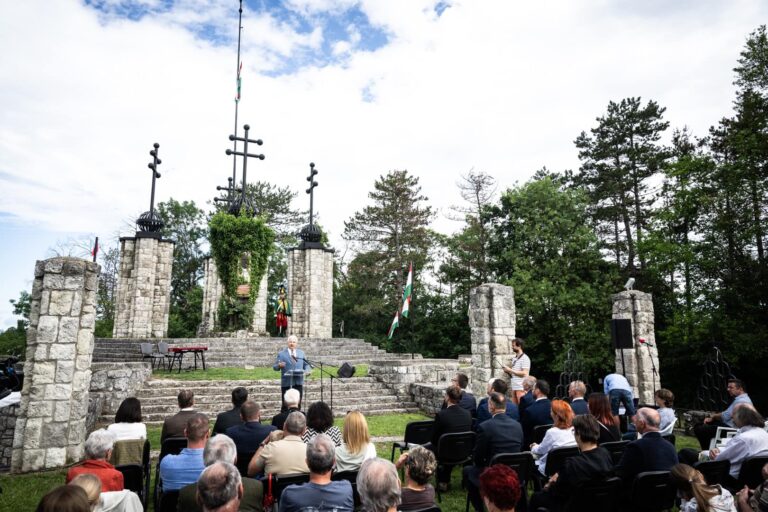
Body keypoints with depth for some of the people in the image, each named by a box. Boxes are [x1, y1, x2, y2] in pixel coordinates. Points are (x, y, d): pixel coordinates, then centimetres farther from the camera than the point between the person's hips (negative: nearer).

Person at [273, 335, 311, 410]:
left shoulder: (301, 353, 13)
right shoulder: (281, 354, 3)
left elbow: (306, 364, 14)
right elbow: (275, 367, 0)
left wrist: (307, 371, -7)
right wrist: (279, 365, -23)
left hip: (298, 382, 3)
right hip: (286, 383, -3)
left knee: (298, 403, 6)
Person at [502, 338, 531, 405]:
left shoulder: (525, 358, -8)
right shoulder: (514, 358, 16)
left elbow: (524, 373, -17)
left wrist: (510, 370, -15)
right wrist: (507, 371, 1)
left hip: (521, 388, -8)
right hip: (514, 387, 8)